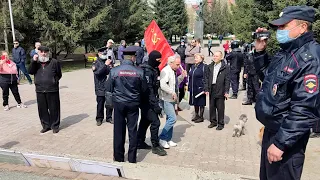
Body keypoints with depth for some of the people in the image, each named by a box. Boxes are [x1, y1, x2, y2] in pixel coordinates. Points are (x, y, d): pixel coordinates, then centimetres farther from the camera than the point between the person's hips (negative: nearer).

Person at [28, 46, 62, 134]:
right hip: (40, 90, 4)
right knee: (42, 109, 11)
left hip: (52, 90, -4)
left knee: (54, 109, 2)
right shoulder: (36, 63, 11)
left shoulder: (54, 62, 0)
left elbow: (59, 74, 6)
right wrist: (34, 61, -12)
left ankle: (55, 126, 16)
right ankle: (46, 125, 25)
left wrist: (55, 81, -4)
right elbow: (30, 72, -3)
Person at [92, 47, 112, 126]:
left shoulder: (108, 62, 9)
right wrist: (105, 65, -25)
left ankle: (109, 117, 24)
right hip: (100, 88, -3)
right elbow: (97, 72, -19)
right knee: (100, 104, 4)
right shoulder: (96, 63, -2)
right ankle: (99, 119, 19)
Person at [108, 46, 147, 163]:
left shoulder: (114, 71, -10)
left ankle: (119, 157, 24)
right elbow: (144, 89, -2)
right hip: (133, 104, 0)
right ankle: (132, 158, 20)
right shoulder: (139, 72, -12)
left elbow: (109, 88, 0)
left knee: (119, 130, 12)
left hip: (119, 103, 1)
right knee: (132, 130, 11)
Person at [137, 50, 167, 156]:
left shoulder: (154, 69, 10)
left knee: (145, 121, 17)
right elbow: (148, 90, -24)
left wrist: (156, 101, 15)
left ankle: (140, 142, 29)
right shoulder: (147, 71, -20)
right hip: (147, 101, -10)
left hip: (147, 101, 10)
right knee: (155, 122, -8)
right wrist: (155, 105, -25)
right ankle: (155, 146, 3)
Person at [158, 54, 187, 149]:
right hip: (166, 99, -9)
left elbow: (175, 82, 23)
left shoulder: (173, 71, 12)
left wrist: (182, 76, 8)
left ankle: (168, 139, 23)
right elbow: (163, 85, -27)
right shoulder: (165, 71, -16)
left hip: (172, 99, 9)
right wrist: (172, 92, -22)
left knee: (170, 119, 13)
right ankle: (162, 138, 0)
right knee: (173, 118, -13)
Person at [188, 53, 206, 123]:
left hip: (200, 88, -7)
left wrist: (204, 88, -16)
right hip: (193, 88, 7)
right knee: (195, 102, 16)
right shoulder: (193, 67, 12)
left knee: (201, 103, 4)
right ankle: (196, 115, 30)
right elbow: (190, 77, 17)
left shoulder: (204, 67, -9)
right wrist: (188, 86, 13)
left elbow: (205, 78, -12)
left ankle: (201, 117, 16)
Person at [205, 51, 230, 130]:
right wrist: (206, 89, 3)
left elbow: (227, 80, -6)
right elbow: (207, 78, 9)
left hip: (220, 91, -4)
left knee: (220, 108, 3)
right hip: (212, 90, 5)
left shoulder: (225, 67, -4)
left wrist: (226, 91, -9)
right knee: (211, 107, 12)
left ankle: (221, 123, 16)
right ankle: (213, 121, 27)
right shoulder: (210, 66, 9)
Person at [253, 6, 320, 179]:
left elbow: (304, 110, -28)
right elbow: (268, 77, 20)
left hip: (286, 136, -9)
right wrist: (260, 52, 6)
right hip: (271, 128, 9)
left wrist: (281, 142, -26)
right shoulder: (286, 52, 6)